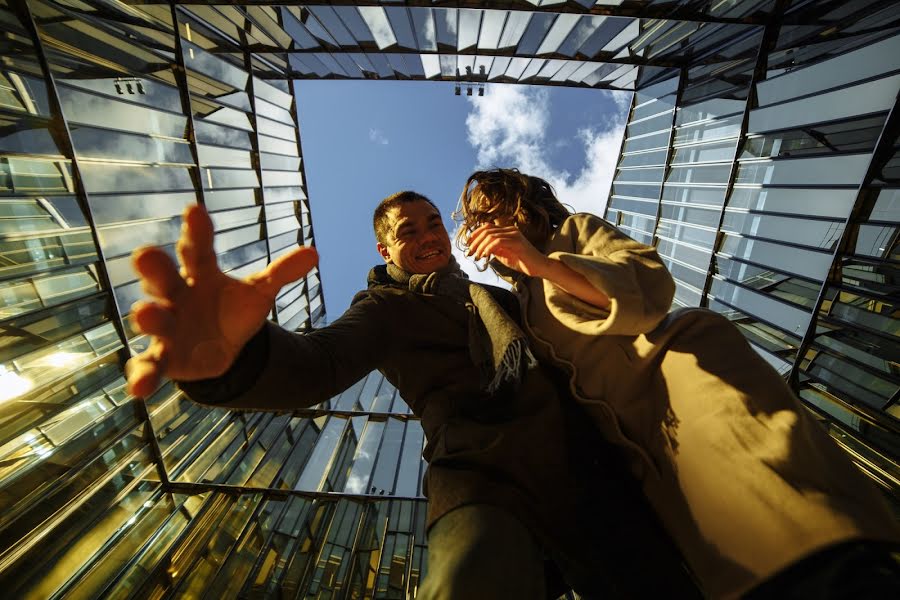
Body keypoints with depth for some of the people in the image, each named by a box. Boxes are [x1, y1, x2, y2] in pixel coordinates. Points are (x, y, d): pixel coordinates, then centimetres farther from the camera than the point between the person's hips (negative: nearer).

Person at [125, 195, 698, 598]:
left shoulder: (501, 297, 23)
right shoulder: (387, 307, 8)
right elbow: (320, 363, -13)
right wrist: (235, 354, -33)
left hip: (582, 469, 6)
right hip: (484, 483, -5)